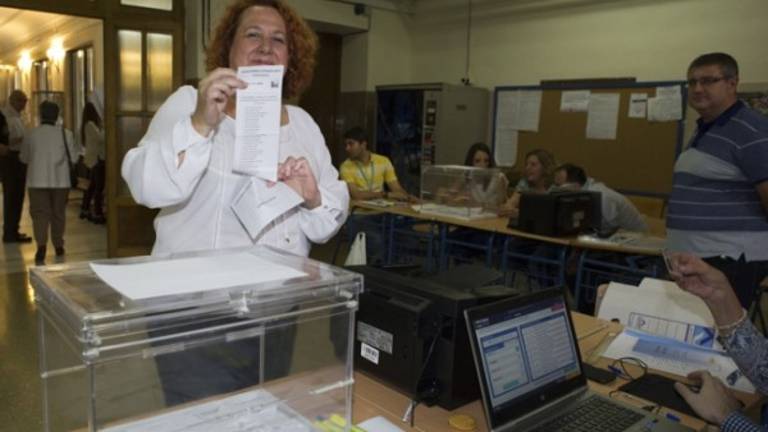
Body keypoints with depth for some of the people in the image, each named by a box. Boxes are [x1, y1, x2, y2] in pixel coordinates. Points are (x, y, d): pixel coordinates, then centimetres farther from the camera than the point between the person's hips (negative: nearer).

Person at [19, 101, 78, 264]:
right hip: (60, 180, 1)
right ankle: (58, 246, 23)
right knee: (58, 213, 13)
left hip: (37, 180, -1)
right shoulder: (65, 134, -5)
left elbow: (24, 158, 8)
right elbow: (74, 157, 1)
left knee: (40, 213, 0)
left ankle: (41, 245, -19)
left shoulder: (30, 134, -3)